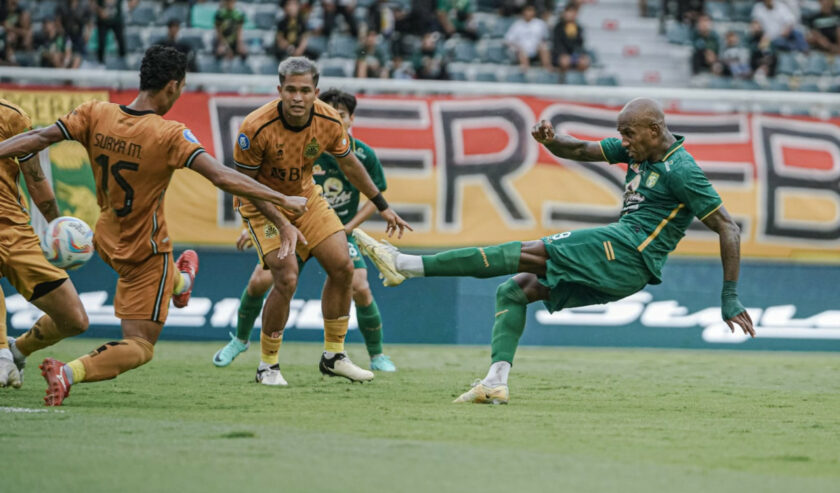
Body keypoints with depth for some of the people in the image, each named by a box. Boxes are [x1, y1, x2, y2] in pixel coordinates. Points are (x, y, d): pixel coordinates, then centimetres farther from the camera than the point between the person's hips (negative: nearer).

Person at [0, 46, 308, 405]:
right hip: (145, 252, -6)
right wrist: (282, 200, -22)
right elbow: (222, 177, -28)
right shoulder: (170, 135, -25)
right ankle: (69, 373, -21)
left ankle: (180, 283, 68)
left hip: (108, 241, 6)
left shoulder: (96, 115, -12)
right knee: (139, 348, -2)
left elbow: (40, 137, -12)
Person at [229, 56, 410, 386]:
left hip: (305, 195, 5)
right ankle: (268, 366, -2)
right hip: (262, 202, -5)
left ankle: (333, 357, 16)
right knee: (287, 278, -20)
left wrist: (382, 206, 7)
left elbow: (349, 165, 2)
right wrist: (282, 224, -26)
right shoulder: (256, 128, -31)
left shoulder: (329, 121, -17)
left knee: (342, 267, -1)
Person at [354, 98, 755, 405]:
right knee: (513, 289, 11)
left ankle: (405, 265, -14)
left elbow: (728, 229, -12)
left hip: (628, 251, -10)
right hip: (619, 271, 10)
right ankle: (496, 382, -7)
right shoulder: (638, 149, 15)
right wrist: (551, 140, -6)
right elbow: (581, 151, 18)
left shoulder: (681, 171, -11)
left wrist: (730, 298, -14)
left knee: (525, 254, -13)